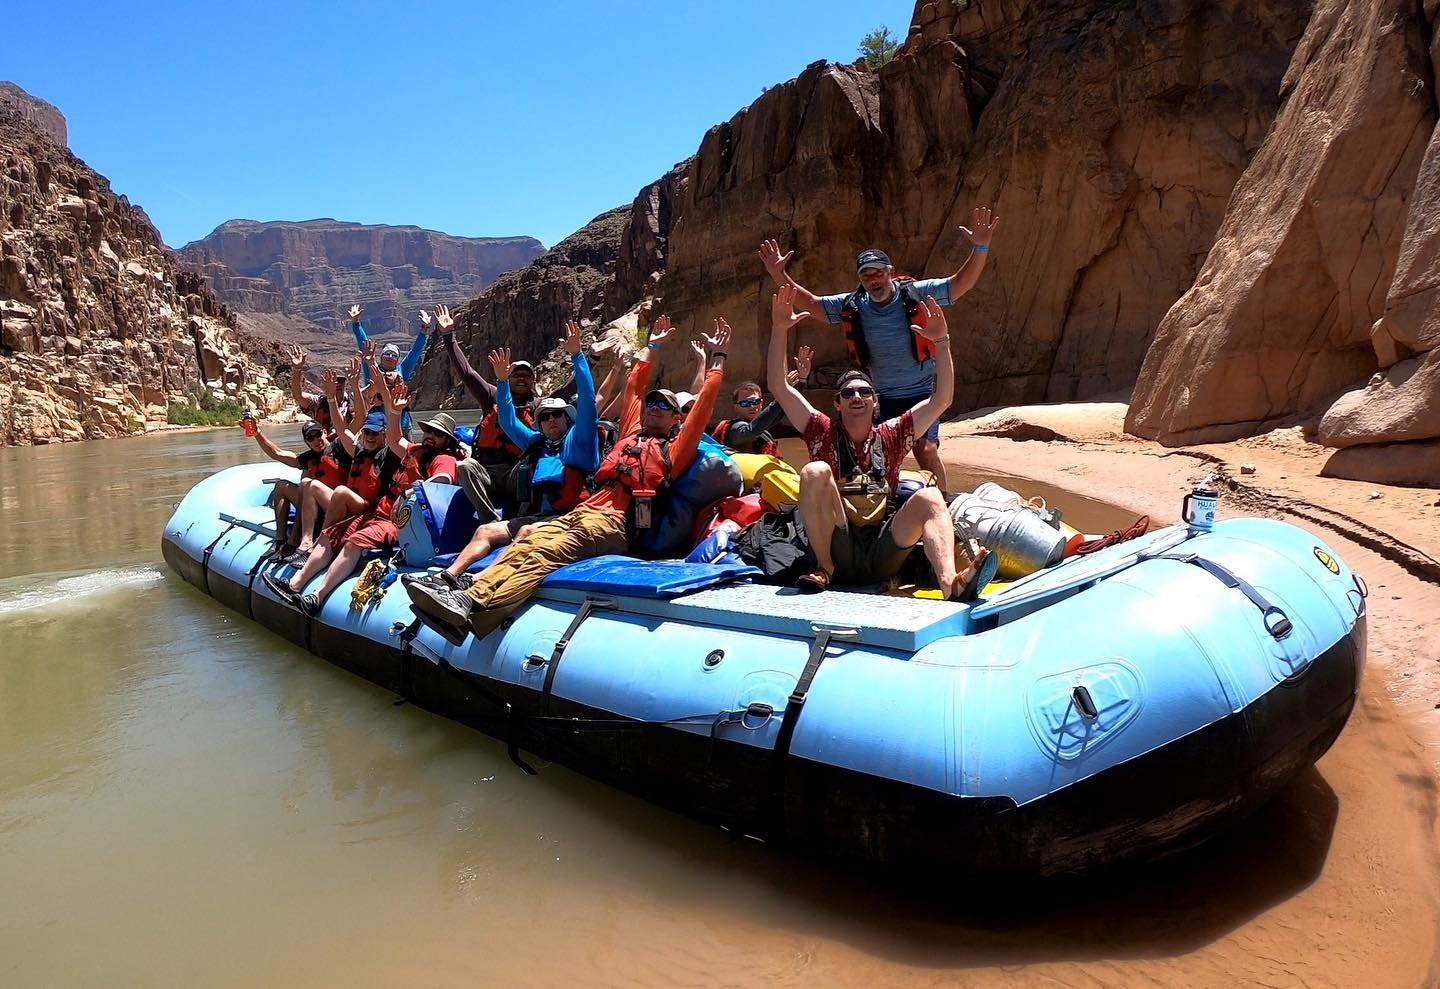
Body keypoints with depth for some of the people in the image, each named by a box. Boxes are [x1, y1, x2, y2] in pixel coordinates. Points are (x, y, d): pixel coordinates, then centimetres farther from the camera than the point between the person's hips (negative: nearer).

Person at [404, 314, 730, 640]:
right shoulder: (632, 433, 32)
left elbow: (703, 405, 12)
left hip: (614, 524, -7)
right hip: (579, 512, 7)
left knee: (546, 554, -31)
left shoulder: (674, 449, 16)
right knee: (524, 544, -21)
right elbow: (633, 387, 43)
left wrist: (717, 357, 16)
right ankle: (469, 596, -40)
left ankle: (472, 612, -51)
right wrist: (651, 349, 51)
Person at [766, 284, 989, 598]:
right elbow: (780, 387, 4)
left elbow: (941, 399, 11)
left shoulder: (890, 436, 18)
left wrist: (941, 342, 0)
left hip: (882, 557, 2)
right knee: (815, 471, -22)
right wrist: (779, 330, -5)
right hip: (837, 552, -1)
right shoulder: (824, 433, 13)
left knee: (928, 497, -23)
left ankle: (951, 583, -47)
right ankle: (824, 569, -19)